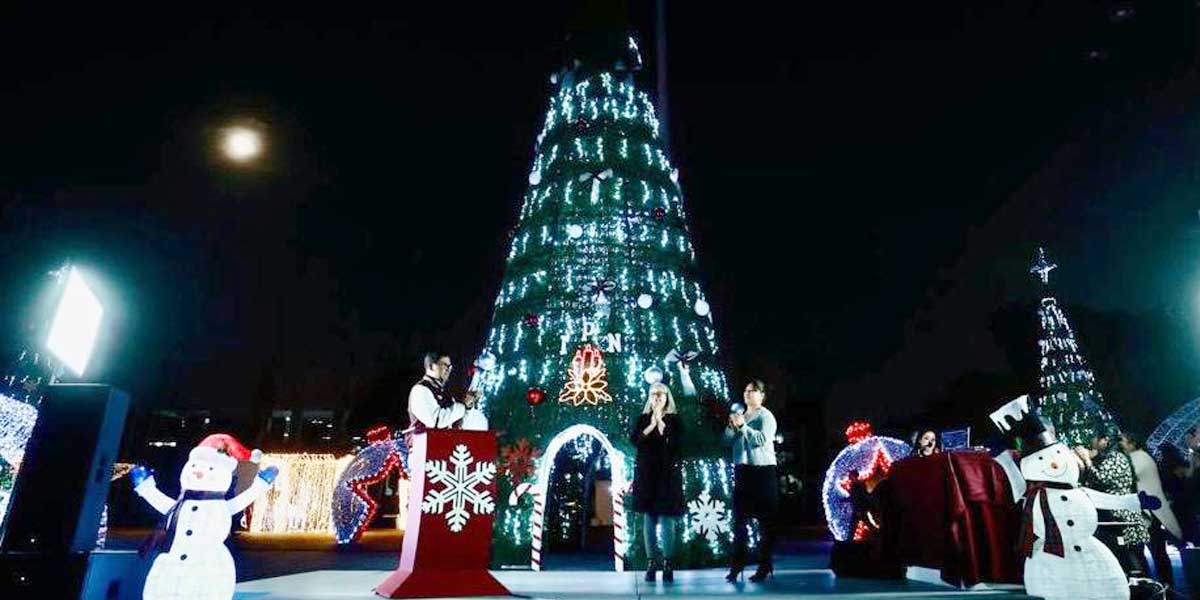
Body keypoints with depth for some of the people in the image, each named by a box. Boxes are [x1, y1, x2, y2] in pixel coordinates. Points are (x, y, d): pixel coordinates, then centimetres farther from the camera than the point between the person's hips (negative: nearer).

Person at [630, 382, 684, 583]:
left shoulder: (674, 419, 4)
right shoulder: (643, 419, 10)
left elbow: (677, 442, -10)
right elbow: (633, 439, -3)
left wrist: (661, 422, -15)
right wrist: (651, 426, -13)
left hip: (667, 474, -2)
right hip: (646, 474, 2)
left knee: (667, 520, -4)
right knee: (649, 520, 4)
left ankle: (668, 564, 4)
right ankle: (651, 563, 11)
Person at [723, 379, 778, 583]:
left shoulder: (766, 416, -4)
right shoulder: (741, 416, 15)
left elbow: (762, 439, -20)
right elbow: (728, 440, 9)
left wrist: (742, 425, -22)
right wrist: (732, 426, -8)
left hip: (763, 471, -6)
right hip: (742, 470, 6)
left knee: (765, 520, 1)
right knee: (739, 519, 6)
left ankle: (765, 566, 8)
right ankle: (737, 565, 12)